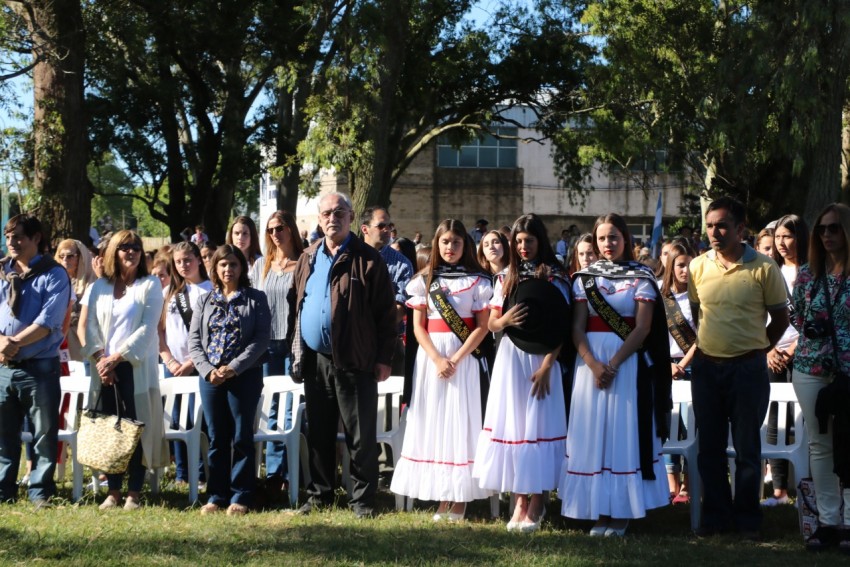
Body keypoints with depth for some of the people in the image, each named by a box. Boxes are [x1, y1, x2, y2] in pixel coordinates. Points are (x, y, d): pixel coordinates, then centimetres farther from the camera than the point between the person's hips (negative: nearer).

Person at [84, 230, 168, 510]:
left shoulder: (150, 285, 3)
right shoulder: (99, 287, 13)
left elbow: (147, 329, -6)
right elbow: (91, 326, 8)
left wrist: (117, 357, -12)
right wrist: (100, 359, -8)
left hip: (136, 367, -3)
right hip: (105, 369, 3)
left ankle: (133, 493, -1)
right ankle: (113, 492, 7)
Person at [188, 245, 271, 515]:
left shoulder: (256, 299, 2)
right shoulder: (204, 302, 12)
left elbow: (261, 339, -6)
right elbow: (194, 341, 7)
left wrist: (233, 368, -14)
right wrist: (208, 370, -10)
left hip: (245, 375, -3)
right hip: (210, 377, 3)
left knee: (242, 437, 0)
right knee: (217, 437, 6)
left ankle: (241, 496, 5)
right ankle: (216, 495, 12)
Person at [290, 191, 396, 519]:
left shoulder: (367, 260, -5)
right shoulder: (308, 259, 12)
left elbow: (386, 313, -6)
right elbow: (299, 307, 16)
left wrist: (384, 359, -10)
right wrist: (297, 352, 9)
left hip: (354, 361, -5)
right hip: (315, 359, 5)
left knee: (361, 436, 0)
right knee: (319, 434, 12)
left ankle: (363, 500, 8)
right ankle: (319, 494, 22)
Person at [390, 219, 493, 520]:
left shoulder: (476, 281, 3)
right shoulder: (424, 280, 8)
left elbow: (482, 326, -2)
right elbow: (418, 326, 3)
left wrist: (456, 359, -13)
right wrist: (437, 359, -11)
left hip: (463, 357, -2)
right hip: (430, 356, 2)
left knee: (460, 418, -4)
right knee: (432, 419, -1)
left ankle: (460, 497, -3)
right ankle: (441, 495, 2)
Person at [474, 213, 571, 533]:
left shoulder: (555, 277, 0)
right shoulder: (506, 279, 12)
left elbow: (561, 327, -5)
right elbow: (491, 324, 11)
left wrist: (547, 365, -14)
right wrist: (504, 320, -12)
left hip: (542, 359, -4)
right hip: (510, 358, 4)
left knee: (538, 423, -5)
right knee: (512, 422, 2)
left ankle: (536, 501, -1)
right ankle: (520, 499, 7)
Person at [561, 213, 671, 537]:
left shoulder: (641, 277, 0)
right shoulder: (585, 278, 8)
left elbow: (642, 328, -7)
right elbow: (578, 327, 2)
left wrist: (613, 365, -15)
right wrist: (593, 364, -13)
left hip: (628, 362, -3)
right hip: (590, 360, 3)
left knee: (624, 431, -3)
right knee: (592, 432, 1)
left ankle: (622, 512, 2)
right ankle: (600, 511, 6)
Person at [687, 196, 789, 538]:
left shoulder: (763, 268, -9)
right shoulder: (698, 267, 2)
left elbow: (781, 317, 1)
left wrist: (756, 350, 5)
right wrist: (706, 346, 10)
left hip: (748, 368, -4)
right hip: (706, 367, 4)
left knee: (747, 448, 4)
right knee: (709, 446, 10)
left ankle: (747, 518, 14)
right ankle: (715, 514, 20)